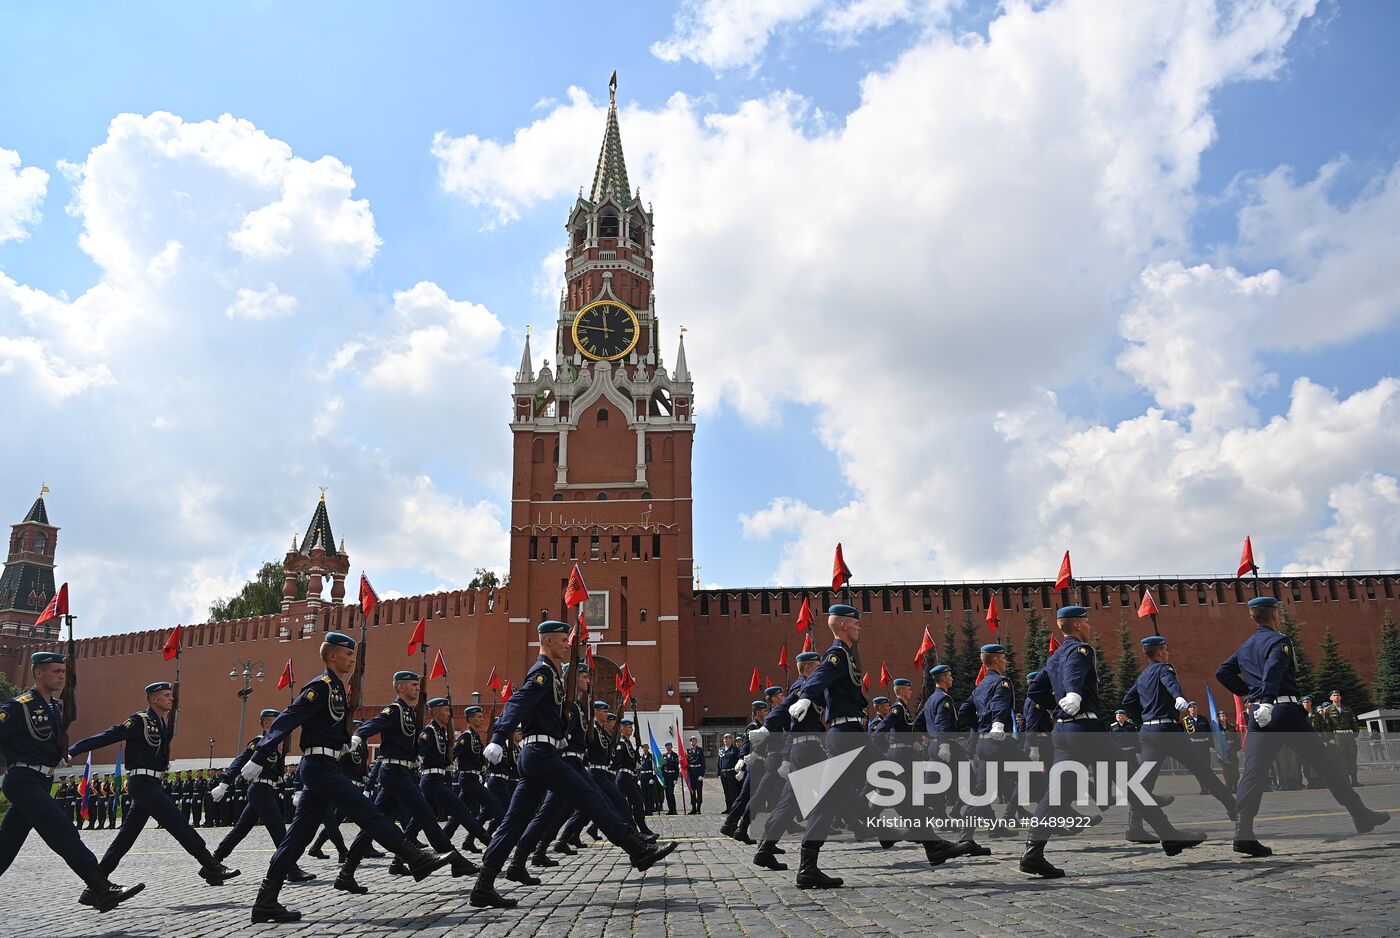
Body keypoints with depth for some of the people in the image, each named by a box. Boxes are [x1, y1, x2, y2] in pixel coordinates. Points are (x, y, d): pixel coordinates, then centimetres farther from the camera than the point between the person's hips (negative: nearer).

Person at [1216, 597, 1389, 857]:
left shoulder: (1244, 648, 18)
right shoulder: (1279, 641, -2)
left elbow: (1222, 672, 18)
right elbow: (1273, 670, -20)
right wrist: (1267, 701, -31)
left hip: (1257, 715, 5)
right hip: (1286, 711, -5)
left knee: (1252, 773, -3)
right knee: (1323, 762, 9)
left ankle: (1243, 834, -14)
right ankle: (1361, 816, 20)